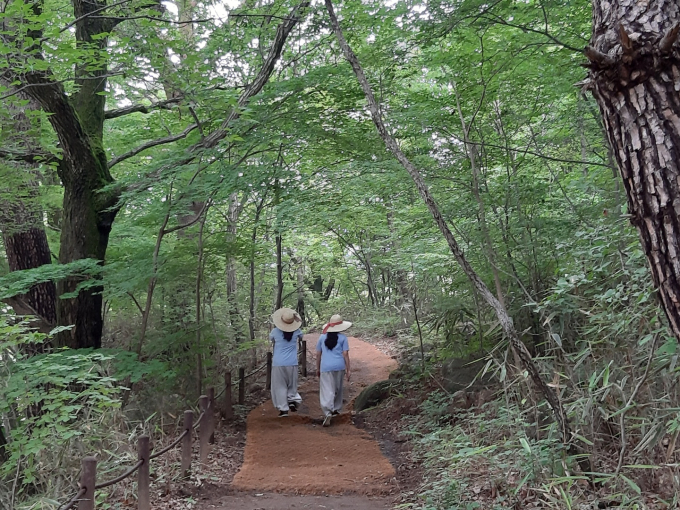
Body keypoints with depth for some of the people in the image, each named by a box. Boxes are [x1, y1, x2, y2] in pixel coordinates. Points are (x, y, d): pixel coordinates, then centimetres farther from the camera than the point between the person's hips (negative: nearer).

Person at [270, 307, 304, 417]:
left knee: (280, 386, 5)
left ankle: (283, 409, 2)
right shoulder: (296, 331, -4)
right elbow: (301, 336, 21)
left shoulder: (275, 331, -8)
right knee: (292, 384, 18)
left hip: (278, 363, -1)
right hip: (292, 363, 1)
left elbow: (271, 339, 15)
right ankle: (292, 399, -3)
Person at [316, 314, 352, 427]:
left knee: (327, 391, -5)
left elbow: (318, 354, 9)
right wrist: (348, 370, 4)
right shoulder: (343, 338, 2)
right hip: (339, 366, 0)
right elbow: (345, 354, -2)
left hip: (326, 367, 0)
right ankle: (336, 409, 32)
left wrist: (318, 368, 19)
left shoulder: (322, 337, 7)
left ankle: (327, 412, -22)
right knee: (338, 389, 20)